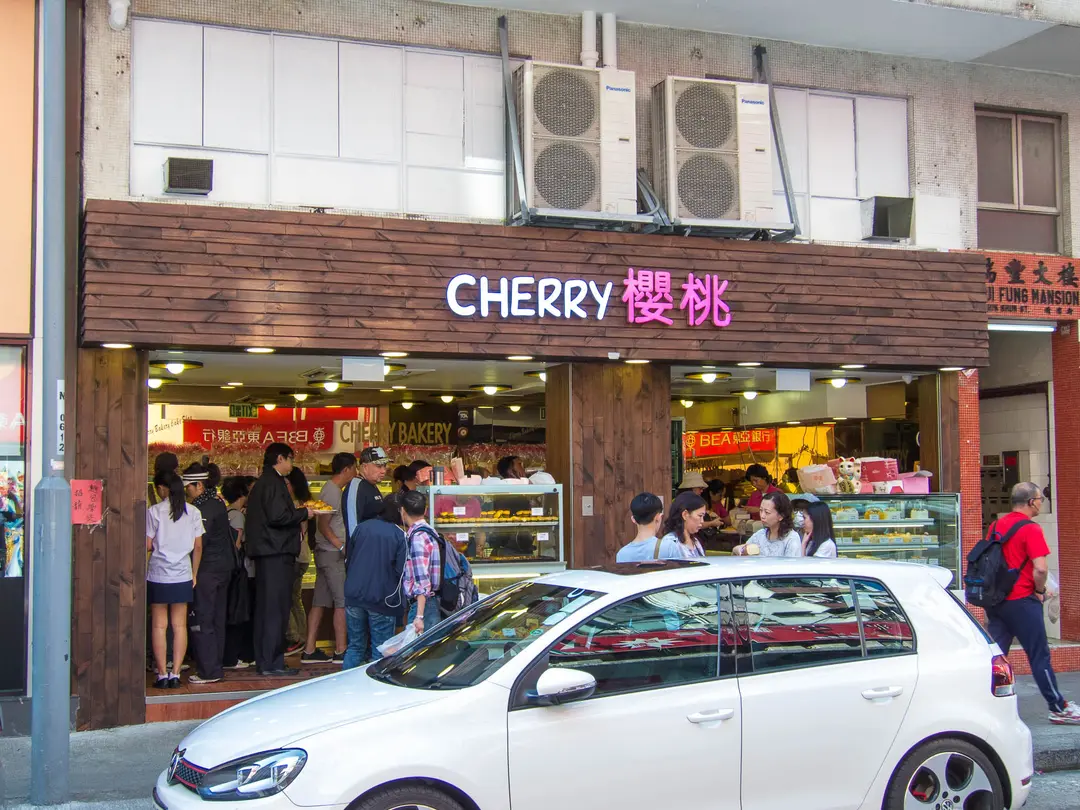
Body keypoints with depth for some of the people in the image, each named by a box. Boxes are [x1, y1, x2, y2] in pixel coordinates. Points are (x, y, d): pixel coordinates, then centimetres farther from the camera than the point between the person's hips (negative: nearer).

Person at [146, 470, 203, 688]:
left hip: (158, 574, -3)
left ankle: (162, 675, 4)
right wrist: (194, 573, 12)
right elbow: (198, 547, 3)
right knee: (180, 626, 7)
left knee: (159, 626, 4)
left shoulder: (154, 511, -8)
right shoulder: (193, 512, 1)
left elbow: (147, 545, -7)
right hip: (183, 576, 3)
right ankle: (175, 674, 5)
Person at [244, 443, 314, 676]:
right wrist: (303, 513, -8)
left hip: (266, 553, 11)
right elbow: (278, 516, -22)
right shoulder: (273, 483, -13)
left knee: (266, 608, 13)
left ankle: (264, 661, 19)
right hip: (276, 553, -11)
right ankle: (271, 663, -7)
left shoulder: (263, 482, 18)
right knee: (275, 607, -8)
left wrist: (295, 510, 15)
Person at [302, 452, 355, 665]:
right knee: (342, 602, -6)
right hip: (332, 554, -10)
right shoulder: (333, 491, -13)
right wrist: (341, 546, -25)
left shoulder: (334, 489, 17)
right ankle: (340, 651, -4)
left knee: (320, 602, 9)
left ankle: (309, 650, 11)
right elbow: (323, 524, -20)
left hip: (326, 553, 10)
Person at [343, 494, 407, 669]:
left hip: (354, 597, 4)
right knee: (380, 651, 4)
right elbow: (401, 571, -11)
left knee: (355, 646, 16)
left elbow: (348, 560, 12)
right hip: (382, 600, -4)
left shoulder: (362, 527, 4)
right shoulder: (400, 535, -9)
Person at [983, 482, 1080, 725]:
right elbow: (1040, 569, -22)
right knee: (1039, 656, 2)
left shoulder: (996, 526, 10)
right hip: (1021, 601, -7)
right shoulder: (1031, 529, -13)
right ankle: (1058, 708, 10)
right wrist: (1040, 591, -5)